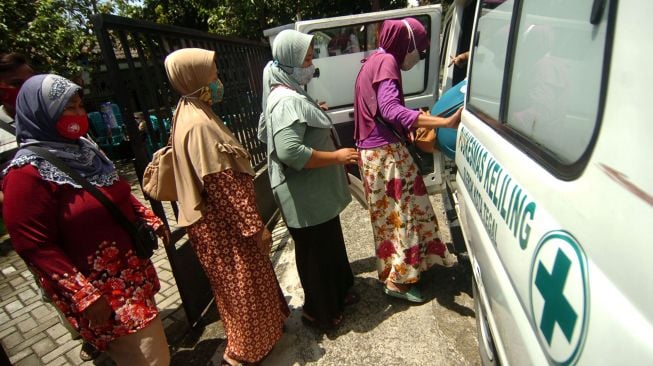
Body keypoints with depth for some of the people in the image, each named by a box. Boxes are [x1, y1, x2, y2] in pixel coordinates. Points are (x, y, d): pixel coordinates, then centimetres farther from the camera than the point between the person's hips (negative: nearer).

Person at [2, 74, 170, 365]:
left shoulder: (84, 150, 5)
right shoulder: (28, 173, -18)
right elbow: (36, 247, -19)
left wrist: (150, 220, 11)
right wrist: (84, 296, -21)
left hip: (131, 271, 8)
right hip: (95, 288, -8)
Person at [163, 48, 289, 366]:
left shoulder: (192, 114, 7)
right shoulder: (199, 125, -25)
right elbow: (223, 186, -26)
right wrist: (255, 226, -18)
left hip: (220, 219, 10)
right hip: (222, 224, -9)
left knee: (246, 280, 25)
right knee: (241, 285, 10)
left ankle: (263, 326, 46)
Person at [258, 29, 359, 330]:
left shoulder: (289, 94, 11)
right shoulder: (288, 102, -23)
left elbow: (264, 133, 21)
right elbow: (290, 151, -34)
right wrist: (336, 156, -25)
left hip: (316, 190, 11)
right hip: (306, 195, -11)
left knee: (330, 244, 24)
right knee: (315, 252, 7)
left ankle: (338, 292, 45)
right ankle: (319, 312, 29)